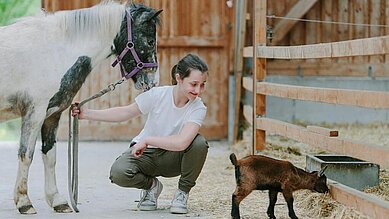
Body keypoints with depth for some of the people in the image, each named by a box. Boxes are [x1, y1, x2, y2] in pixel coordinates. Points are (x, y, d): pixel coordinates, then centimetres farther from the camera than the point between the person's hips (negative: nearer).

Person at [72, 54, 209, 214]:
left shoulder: (198, 108, -21)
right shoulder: (157, 95, -18)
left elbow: (181, 142, -37)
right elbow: (126, 112, -6)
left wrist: (147, 140, -30)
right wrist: (86, 113, -12)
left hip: (172, 158, 0)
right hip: (144, 154, 0)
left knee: (199, 143, -32)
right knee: (118, 172, -32)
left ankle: (183, 193, -7)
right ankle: (151, 185, 5)